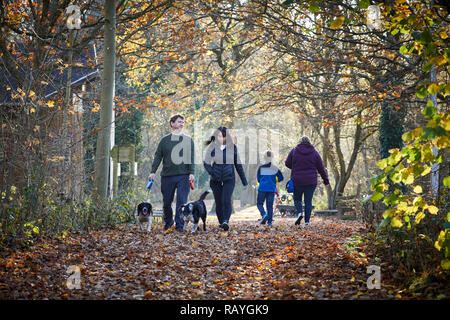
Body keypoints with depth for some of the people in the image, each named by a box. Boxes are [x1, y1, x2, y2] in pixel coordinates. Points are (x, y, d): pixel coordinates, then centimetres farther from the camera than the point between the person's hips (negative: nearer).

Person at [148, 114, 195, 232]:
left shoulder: (188, 140, 9)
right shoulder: (165, 140, 9)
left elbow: (191, 157, 3)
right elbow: (158, 156, 7)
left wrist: (191, 173, -8)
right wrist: (153, 171, -3)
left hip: (183, 175, -1)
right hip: (167, 175, 1)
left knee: (182, 201, -7)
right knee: (167, 202, 7)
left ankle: (179, 225, -3)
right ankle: (168, 224, 23)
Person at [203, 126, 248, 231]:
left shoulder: (233, 148, 2)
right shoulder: (212, 148, 0)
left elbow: (238, 165, 9)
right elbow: (206, 163, 3)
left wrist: (244, 181, 10)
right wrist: (212, 173, -16)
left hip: (229, 178, -1)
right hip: (215, 179, 1)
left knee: (226, 200, -19)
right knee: (218, 202, 5)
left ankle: (226, 221, -29)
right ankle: (221, 223, 18)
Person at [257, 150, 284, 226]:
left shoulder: (261, 168, -2)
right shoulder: (275, 168, 0)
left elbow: (258, 179, 2)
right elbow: (281, 178, 4)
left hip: (262, 188, -1)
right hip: (272, 189, 2)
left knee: (259, 203, 10)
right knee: (270, 205, 6)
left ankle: (264, 214, -15)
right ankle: (269, 221, 2)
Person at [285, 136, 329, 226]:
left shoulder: (294, 151, -2)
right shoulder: (314, 152, 1)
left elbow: (287, 163, 2)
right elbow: (321, 168, 4)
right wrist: (325, 179, 12)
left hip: (297, 181, -1)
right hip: (311, 181, 1)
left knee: (297, 199, 15)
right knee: (308, 201, 6)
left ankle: (299, 213, -11)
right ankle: (307, 220, 0)